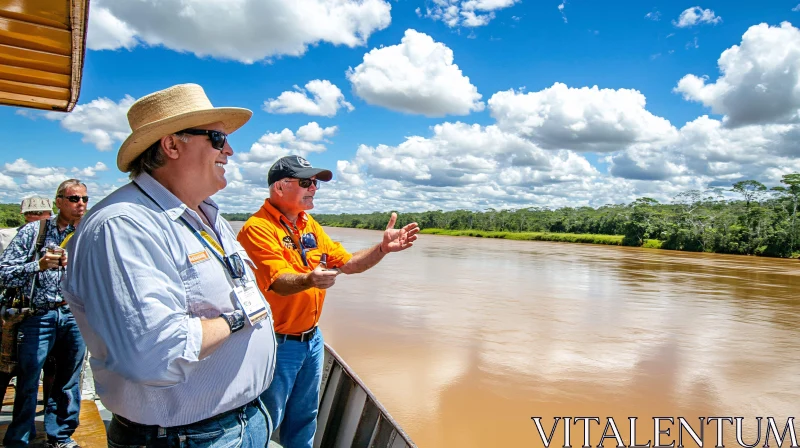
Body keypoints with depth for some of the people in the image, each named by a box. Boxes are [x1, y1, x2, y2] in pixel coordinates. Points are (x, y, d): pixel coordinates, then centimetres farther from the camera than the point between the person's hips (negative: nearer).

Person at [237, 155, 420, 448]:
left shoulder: (311, 226, 7)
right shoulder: (258, 228, -17)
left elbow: (346, 263, 10)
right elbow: (278, 281, -30)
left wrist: (383, 249, -5)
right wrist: (308, 279, -50)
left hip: (312, 339, 7)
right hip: (277, 344, -7)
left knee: (304, 419, 22)